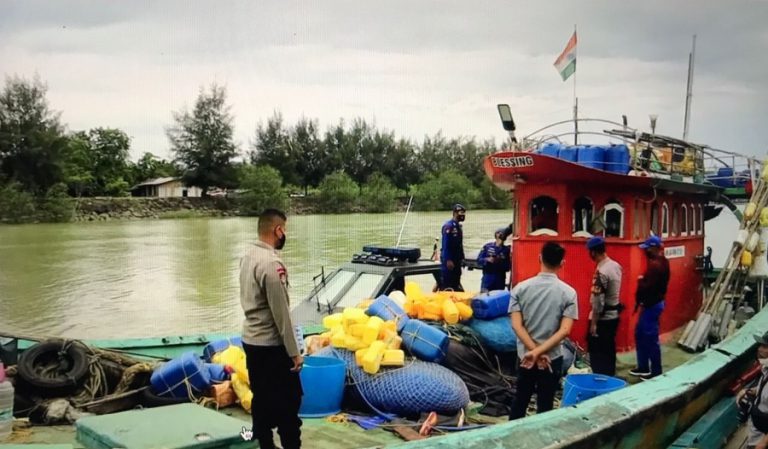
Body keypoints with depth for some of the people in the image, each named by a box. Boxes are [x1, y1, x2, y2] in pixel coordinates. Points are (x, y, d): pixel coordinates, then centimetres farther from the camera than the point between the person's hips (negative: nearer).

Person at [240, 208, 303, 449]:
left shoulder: (248, 256, 5)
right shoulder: (271, 263, -22)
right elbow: (281, 313, -22)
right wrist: (294, 352, -16)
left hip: (251, 340, 9)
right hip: (272, 345, -9)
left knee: (261, 399, 16)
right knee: (289, 400, 2)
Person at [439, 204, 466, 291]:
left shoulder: (458, 226, 14)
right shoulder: (448, 226, -15)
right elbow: (446, 245, -20)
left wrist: (462, 257, 16)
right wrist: (448, 260, -24)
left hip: (456, 258, 10)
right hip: (449, 259, -10)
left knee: (456, 282, 15)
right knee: (446, 283, -7)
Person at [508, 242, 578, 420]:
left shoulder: (520, 288, -6)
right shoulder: (568, 292, -9)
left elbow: (516, 325, -12)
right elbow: (564, 330, -16)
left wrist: (534, 351, -12)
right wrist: (538, 352, -18)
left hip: (525, 356, 2)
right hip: (552, 358, -2)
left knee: (520, 399, 18)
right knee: (544, 405, 10)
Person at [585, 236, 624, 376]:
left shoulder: (601, 272, -24)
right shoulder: (616, 266, 3)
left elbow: (598, 301, -23)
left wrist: (594, 323, -17)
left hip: (603, 318, -9)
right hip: (614, 314, 9)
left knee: (597, 352, 1)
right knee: (609, 350, 17)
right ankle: (610, 376, 27)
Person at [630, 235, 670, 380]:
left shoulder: (655, 265, -22)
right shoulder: (661, 261, 10)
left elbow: (647, 287, -27)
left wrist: (640, 281, -9)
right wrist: (643, 280, 1)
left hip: (651, 305, -11)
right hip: (653, 303, 11)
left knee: (651, 339, -1)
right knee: (639, 334, 18)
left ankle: (656, 372, 9)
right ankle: (643, 367, 27)